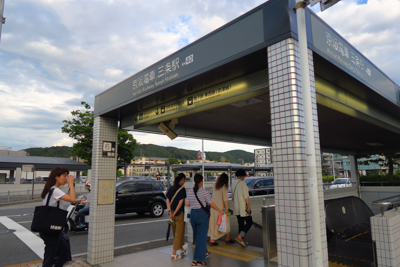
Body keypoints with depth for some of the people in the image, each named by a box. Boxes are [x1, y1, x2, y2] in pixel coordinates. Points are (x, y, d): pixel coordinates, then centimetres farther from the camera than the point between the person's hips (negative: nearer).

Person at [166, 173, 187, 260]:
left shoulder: (171, 188, 5)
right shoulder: (182, 189, -13)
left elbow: (168, 201, 1)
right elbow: (180, 202, -17)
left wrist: (170, 211, -7)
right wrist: (174, 213, -12)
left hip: (172, 214, 7)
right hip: (179, 214, -7)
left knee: (176, 232, 19)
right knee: (178, 233, 5)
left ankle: (181, 249, 37)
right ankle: (174, 254, 7)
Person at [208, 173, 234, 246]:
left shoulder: (215, 186, 10)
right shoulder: (224, 186, -9)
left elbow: (213, 197, 12)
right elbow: (225, 198, -15)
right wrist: (226, 208, -13)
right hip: (220, 207, -6)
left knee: (213, 223, 8)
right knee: (225, 222, 10)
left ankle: (212, 239, 7)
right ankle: (228, 239, 22)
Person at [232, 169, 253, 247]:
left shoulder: (233, 183, 9)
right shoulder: (243, 183, -13)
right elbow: (246, 196, -16)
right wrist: (248, 206, -12)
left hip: (236, 207, 7)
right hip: (243, 207, -7)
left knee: (240, 223, 13)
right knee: (249, 222, 3)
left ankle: (241, 240, 16)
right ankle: (240, 237, -9)